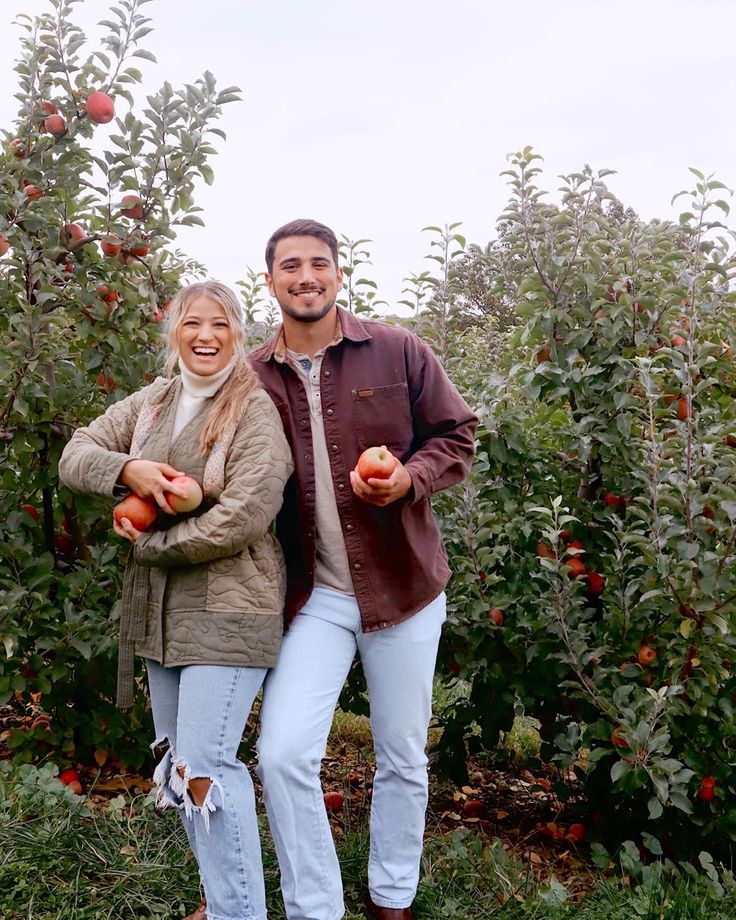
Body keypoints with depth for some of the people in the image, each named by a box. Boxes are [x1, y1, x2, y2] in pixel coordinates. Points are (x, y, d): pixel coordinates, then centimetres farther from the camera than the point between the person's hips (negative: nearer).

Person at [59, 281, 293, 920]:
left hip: (227, 609, -7)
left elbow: (243, 517, -19)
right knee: (176, 759, 15)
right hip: (157, 607, 7)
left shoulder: (255, 410, -10)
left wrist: (148, 544, -9)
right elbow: (75, 456, 7)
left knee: (203, 768, -10)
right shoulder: (151, 404, 10)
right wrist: (127, 469, -14)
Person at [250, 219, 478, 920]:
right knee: (282, 754, -9)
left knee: (402, 759, 12)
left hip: (403, 586, 0)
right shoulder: (253, 377, 2)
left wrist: (411, 476, -17)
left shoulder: (397, 351, -3)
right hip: (310, 595, 1)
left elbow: (456, 434, 2)